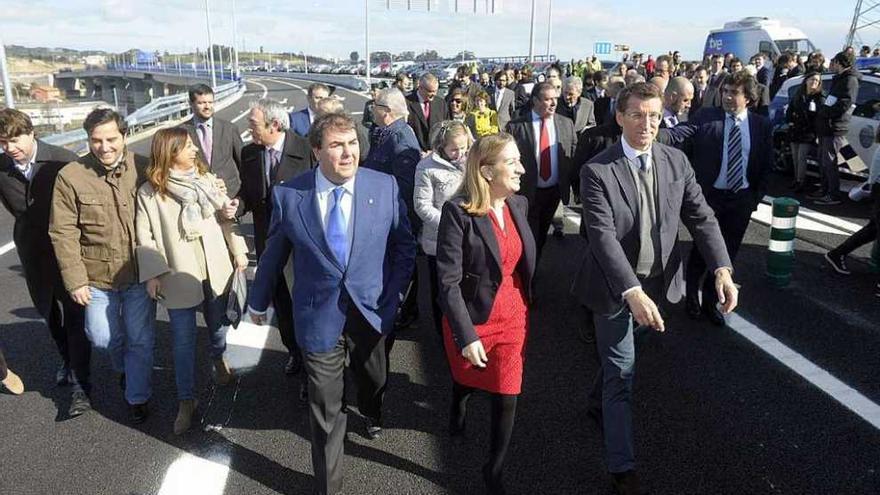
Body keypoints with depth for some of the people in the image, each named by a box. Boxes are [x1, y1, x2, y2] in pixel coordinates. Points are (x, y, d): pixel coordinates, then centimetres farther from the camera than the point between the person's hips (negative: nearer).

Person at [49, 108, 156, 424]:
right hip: (97, 276, 1)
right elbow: (63, 233, -8)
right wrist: (75, 280, -10)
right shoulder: (70, 176, -11)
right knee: (102, 337, 16)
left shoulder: (143, 169, -8)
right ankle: (124, 367, 48)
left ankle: (138, 397, 27)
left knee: (141, 340, 7)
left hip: (140, 273, 0)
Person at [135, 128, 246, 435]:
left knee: (217, 324, 21)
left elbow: (226, 218, 5)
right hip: (179, 277, -3)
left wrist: (239, 251, 1)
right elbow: (145, 237, -6)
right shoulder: (149, 192, -9)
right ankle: (186, 400, 17)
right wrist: (151, 274, -11)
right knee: (183, 341, 4)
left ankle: (218, 360, 52)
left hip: (215, 271, 3)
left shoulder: (206, 180, -2)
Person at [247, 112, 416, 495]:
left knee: (374, 381, 26)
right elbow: (274, 254, 3)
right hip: (319, 316, -2)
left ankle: (371, 413, 64)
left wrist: (394, 295, -5)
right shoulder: (288, 194, -11)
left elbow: (404, 245, 2)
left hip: (372, 310, 2)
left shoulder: (385, 186, -10)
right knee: (326, 409, 8)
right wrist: (258, 301, 13)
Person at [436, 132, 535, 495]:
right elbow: (448, 281, -22)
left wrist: (525, 308, 14)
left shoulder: (519, 204, -3)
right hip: (472, 318, -4)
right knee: (467, 376, 23)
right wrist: (466, 336, -23)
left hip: (513, 316, 4)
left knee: (507, 396, 7)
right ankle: (457, 410, 60)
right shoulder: (458, 211, -22)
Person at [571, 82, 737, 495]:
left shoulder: (676, 161, -2)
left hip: (657, 280, 5)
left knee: (617, 358, 25)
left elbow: (700, 217, -5)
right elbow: (603, 237, -27)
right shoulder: (597, 171, -18)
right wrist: (632, 292, -38)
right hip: (614, 285, -5)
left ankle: (598, 403, 54)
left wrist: (722, 267, -20)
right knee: (621, 372, 2)